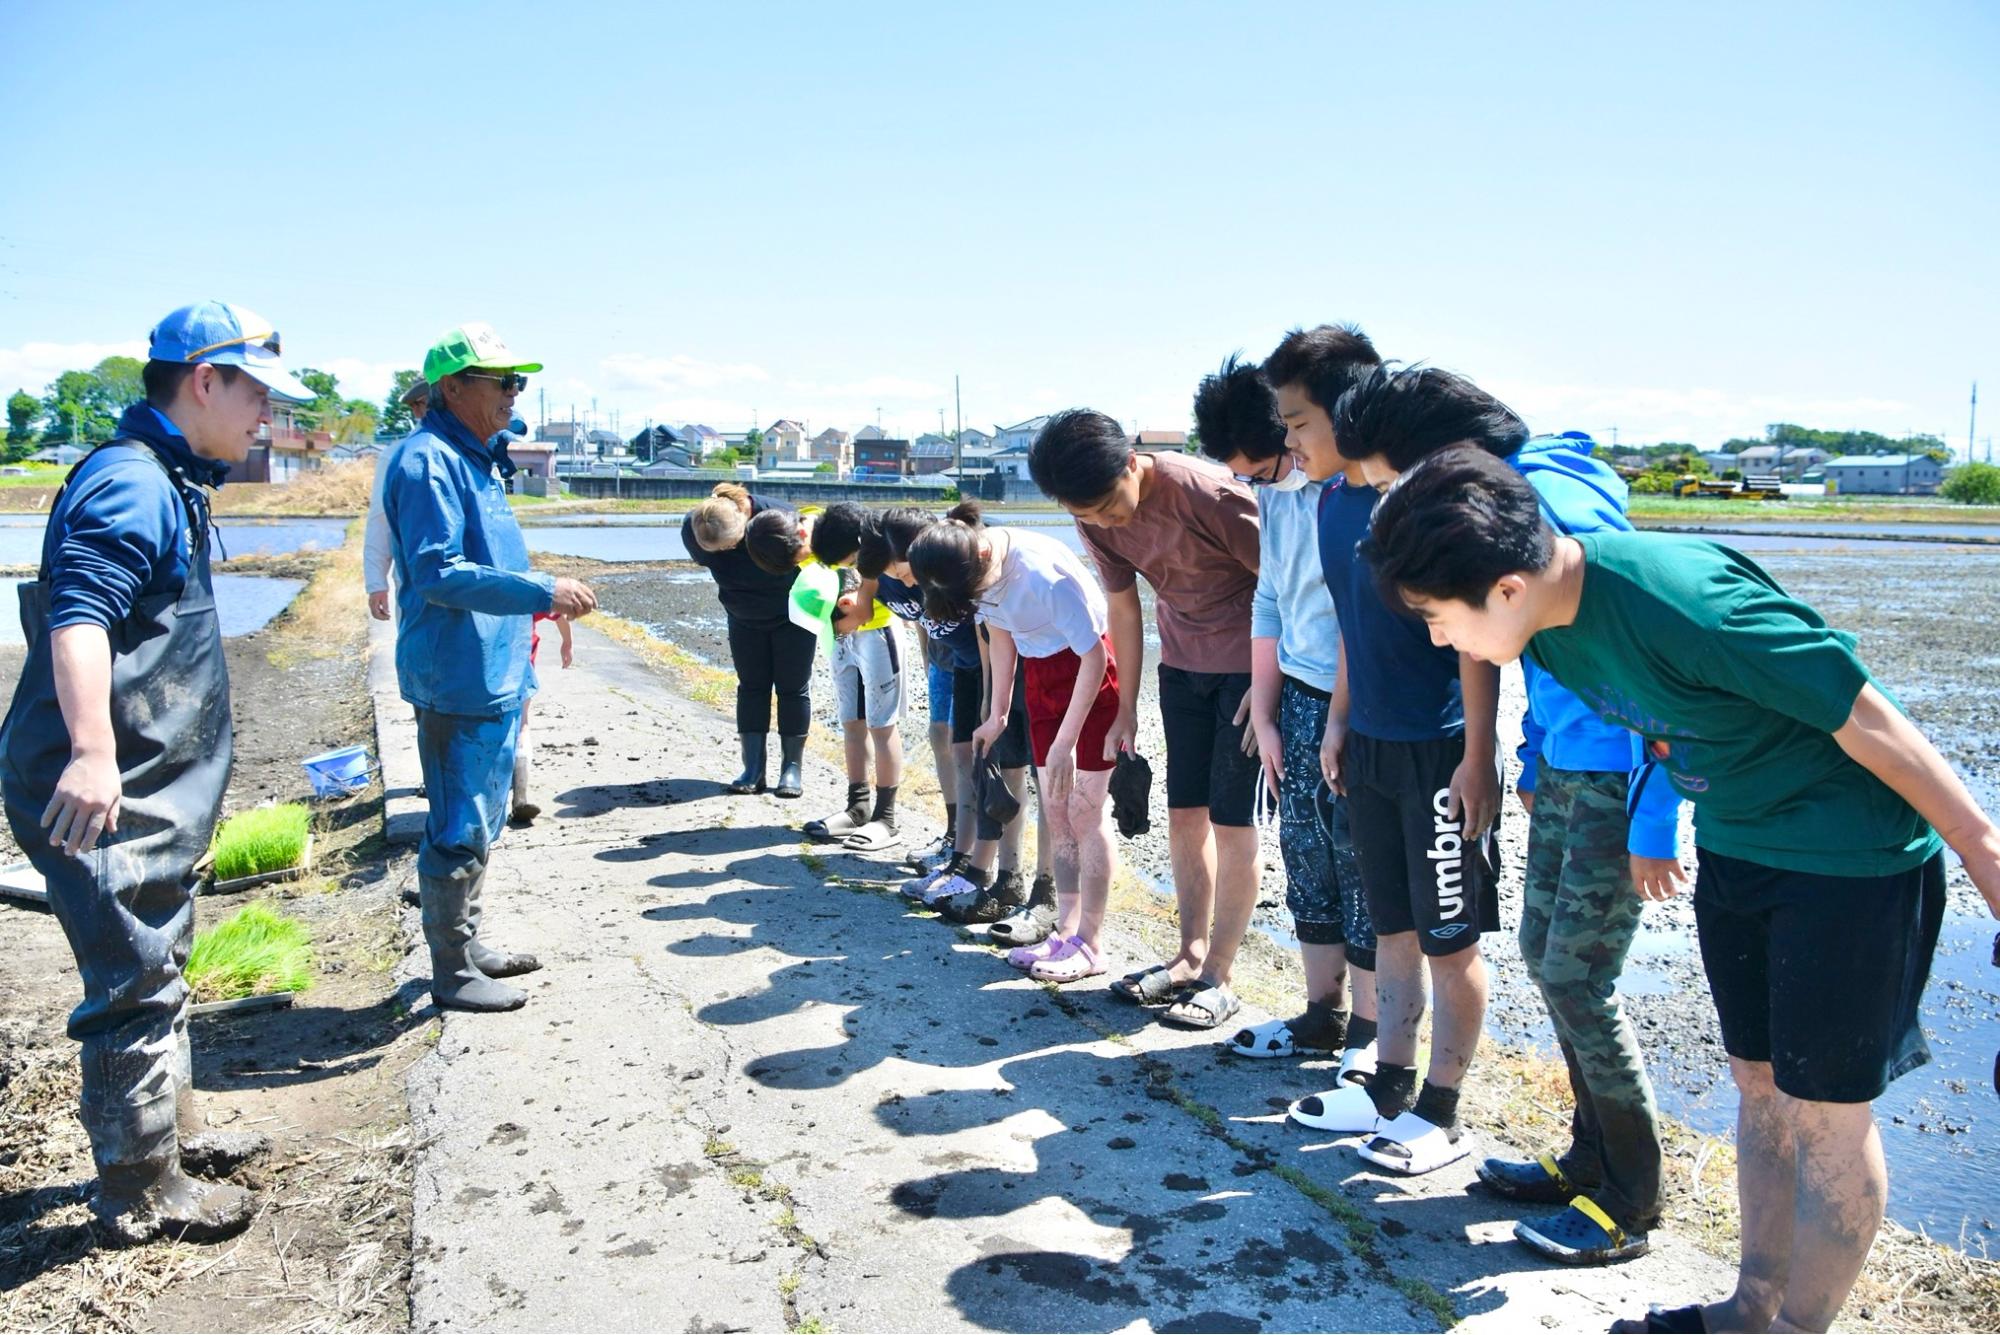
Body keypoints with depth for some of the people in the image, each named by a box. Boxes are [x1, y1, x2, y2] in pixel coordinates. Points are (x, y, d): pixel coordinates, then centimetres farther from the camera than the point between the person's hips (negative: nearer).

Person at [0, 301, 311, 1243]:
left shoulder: (170, 482, 16)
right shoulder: (130, 483, -17)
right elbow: (78, 619, -31)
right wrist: (92, 751, -42)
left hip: (152, 790, 11)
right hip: (105, 796, -11)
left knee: (160, 963, 22)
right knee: (137, 982, -2)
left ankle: (174, 1129, 39)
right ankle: (142, 1193, 12)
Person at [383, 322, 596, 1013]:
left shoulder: (476, 458, 16)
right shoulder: (428, 461, -16)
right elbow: (440, 574, -24)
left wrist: (542, 594, 20)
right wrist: (542, 592, -25)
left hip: (493, 676, 10)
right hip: (459, 681, -10)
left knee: (482, 822, 19)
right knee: (460, 829, -1)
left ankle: (468, 943, 32)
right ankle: (453, 973, 10)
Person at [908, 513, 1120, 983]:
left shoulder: (1042, 571, -31)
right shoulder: (968, 569, -9)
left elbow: (1094, 655, -24)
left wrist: (1064, 744, -22)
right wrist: (997, 714, 11)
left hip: (1090, 666, -7)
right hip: (1040, 671, 7)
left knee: (1083, 811, -6)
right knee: (1055, 812, 6)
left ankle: (1090, 945, 1)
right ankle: (1066, 931, 13)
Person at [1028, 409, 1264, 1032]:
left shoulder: (1207, 493, -27)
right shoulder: (1096, 520, -7)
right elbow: (1124, 610, 5)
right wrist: (1126, 710, 6)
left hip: (1249, 662, -6)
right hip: (1182, 664, 6)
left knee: (1231, 822, -4)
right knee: (1185, 814, 9)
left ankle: (1218, 979, 6)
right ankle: (1191, 956, 22)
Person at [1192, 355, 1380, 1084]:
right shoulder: (1273, 492, 8)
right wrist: (1264, 717, 14)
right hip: (1301, 699, 7)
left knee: (1362, 867, 2)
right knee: (1305, 858, 12)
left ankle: (1367, 1034, 17)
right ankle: (1322, 1015, 27)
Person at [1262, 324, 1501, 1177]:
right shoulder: (1333, 501, 8)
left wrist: (1478, 756, -19)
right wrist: (1339, 719, 17)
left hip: (1440, 752, -8)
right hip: (1370, 748, 8)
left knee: (1450, 940, 5)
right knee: (1393, 928, 17)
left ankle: (1440, 1114, 18)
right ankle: (1390, 1089, 29)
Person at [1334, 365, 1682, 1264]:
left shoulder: (1557, 505, -22)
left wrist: (1651, 822, -22)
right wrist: (1532, 764, 21)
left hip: (1617, 774, -10)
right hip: (1565, 767, 10)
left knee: (1577, 977, -3)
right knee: (1544, 953, 15)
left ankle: (1629, 1205, 14)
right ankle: (1592, 1157, 31)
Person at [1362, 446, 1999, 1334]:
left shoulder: (1681, 600, -34)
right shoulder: (1548, 623, -8)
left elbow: (1863, 715, -24)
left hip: (1851, 859, -8)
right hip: (1734, 850, 8)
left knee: (1824, 1116, 5)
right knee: (1759, 1086, 17)